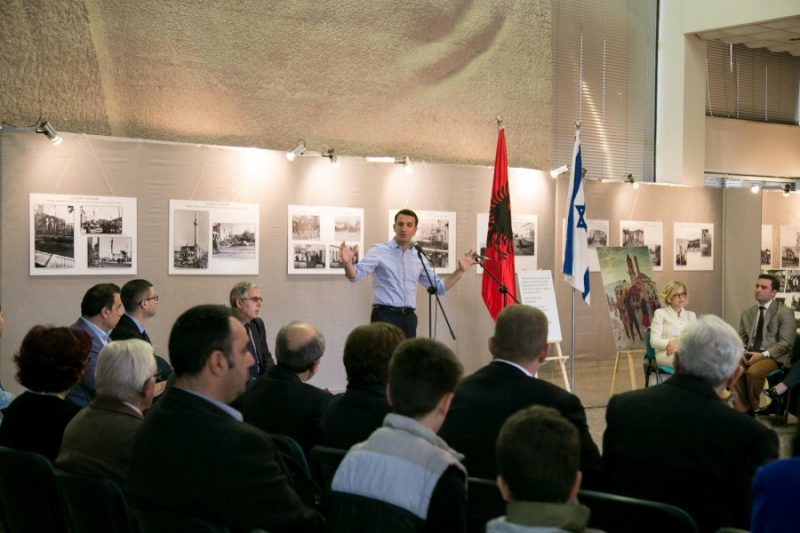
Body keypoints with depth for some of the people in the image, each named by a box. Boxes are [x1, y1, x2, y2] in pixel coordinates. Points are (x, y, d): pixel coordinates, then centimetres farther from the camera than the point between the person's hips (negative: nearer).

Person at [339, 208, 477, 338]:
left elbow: (438, 287, 18)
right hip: (385, 316, -5)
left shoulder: (419, 257, 12)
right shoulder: (379, 251, -3)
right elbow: (356, 275, -13)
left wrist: (460, 270, 8)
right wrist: (348, 263, -35)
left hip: (408, 318, 5)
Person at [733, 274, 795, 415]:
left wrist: (763, 355, -19)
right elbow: (741, 338, 17)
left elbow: (786, 343, -9)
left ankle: (755, 408, -10)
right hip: (748, 355, 5)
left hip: (772, 357, -4)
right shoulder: (747, 313, 17)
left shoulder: (785, 313, -1)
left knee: (753, 371, -36)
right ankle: (744, 409, -18)